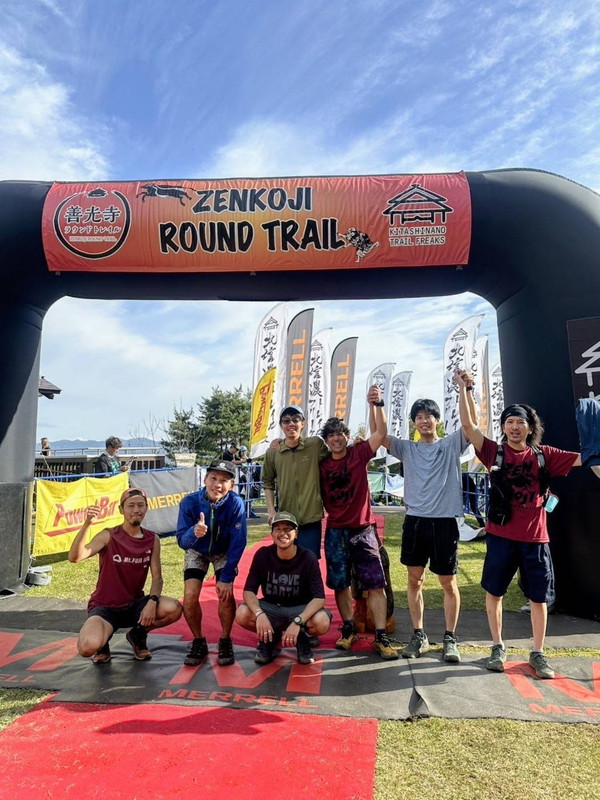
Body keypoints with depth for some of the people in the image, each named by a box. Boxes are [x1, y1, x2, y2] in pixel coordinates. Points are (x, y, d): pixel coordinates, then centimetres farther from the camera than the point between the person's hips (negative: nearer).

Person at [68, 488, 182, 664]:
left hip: (135, 605, 3)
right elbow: (74, 557, -26)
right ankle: (103, 642, 7)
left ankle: (138, 635, 7)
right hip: (104, 607, -3)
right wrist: (86, 524, -40)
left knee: (174, 609, -24)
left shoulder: (152, 540, -2)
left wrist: (152, 601, -24)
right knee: (88, 647, -33)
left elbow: (157, 577, -4)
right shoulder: (108, 536, -13)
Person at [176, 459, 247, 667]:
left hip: (224, 553, -1)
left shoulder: (235, 503, -31)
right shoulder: (189, 502, -29)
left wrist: (227, 577, -24)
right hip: (197, 551, 1)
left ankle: (225, 642, 8)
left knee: (226, 593, -17)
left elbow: (238, 543, -25)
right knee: (190, 595, -14)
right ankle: (198, 642, 11)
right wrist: (194, 533, -51)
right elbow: (182, 540, -28)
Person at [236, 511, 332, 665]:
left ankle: (302, 638, 4)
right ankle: (270, 638, 5)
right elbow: (249, 590, -14)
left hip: (301, 609, -1)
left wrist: (297, 622, -36)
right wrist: (259, 614, -34)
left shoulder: (308, 557, -17)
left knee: (322, 622, -33)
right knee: (242, 614, -28)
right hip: (271, 608, 2)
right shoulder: (263, 554, -13)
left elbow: (319, 597, -22)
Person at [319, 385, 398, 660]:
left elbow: (381, 433, -17)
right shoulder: (322, 464, 3)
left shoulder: (360, 453, -4)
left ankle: (381, 637, 5)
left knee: (375, 583, -3)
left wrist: (377, 405, -29)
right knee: (340, 584, 11)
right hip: (335, 532, 3)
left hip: (362, 529, -2)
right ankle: (348, 630, 28)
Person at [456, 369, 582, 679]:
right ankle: (498, 648, 27)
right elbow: (468, 425, -12)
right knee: (494, 592, 9)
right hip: (501, 535, -1)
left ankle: (538, 654, 27)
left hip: (535, 537, 1)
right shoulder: (495, 452, -2)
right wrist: (464, 389, -15)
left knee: (538, 597, 10)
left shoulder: (543, 455, 3)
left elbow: (584, 459, 2)